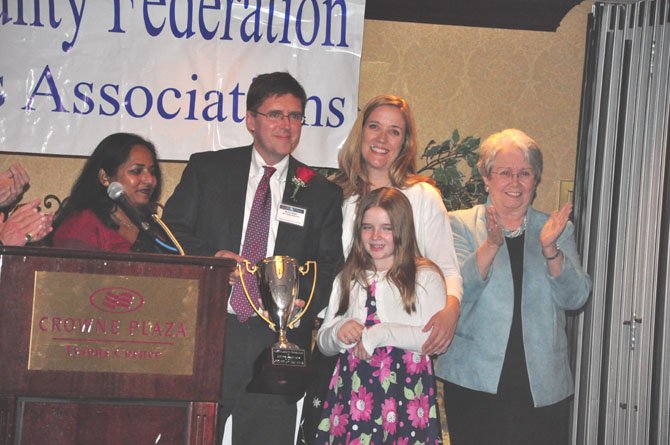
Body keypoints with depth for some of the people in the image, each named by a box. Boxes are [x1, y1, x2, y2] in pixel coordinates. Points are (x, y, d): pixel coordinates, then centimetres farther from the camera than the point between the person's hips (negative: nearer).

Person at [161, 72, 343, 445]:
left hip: (277, 343, 1)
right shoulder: (207, 169, 11)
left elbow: (330, 268, 9)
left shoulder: (322, 193, 12)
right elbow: (171, 232, 7)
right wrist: (209, 258, -12)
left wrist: (302, 300, -11)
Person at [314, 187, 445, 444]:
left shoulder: (425, 276, 1)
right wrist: (338, 334, -4)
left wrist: (381, 333, -15)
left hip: (404, 389, -3)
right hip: (352, 389, 4)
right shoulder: (347, 279, 17)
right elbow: (323, 343, 18)